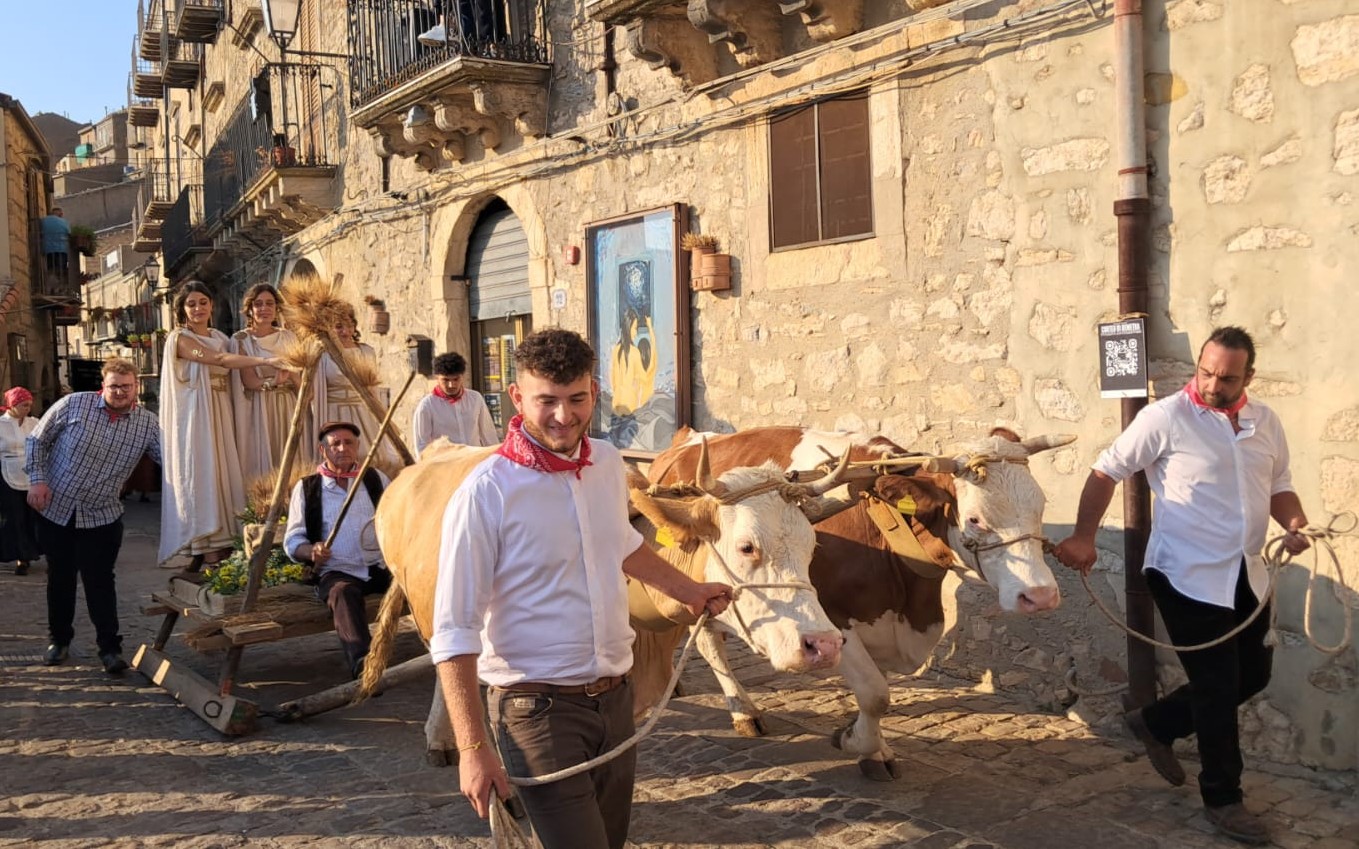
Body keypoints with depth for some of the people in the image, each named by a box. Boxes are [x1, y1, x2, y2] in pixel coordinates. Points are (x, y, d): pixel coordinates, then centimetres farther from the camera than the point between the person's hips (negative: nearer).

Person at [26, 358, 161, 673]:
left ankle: (110, 648, 6)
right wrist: (37, 479, -8)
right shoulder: (74, 404, -8)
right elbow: (38, 440, 0)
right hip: (55, 509, 0)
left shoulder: (147, 424, -5)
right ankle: (60, 640, 29)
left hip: (102, 516, 0)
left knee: (100, 581, 0)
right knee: (60, 577, 13)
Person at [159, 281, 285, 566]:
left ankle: (222, 540, 10)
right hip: (195, 416, -6)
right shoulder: (180, 338, -5)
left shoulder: (220, 337, 15)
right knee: (201, 472, -6)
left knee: (223, 471, 5)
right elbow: (222, 360, -19)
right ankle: (208, 548, -3)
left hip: (220, 414, 6)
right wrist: (265, 360, -28)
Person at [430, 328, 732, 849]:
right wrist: (472, 748, -17)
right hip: (539, 711, -6)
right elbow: (455, 632, -15)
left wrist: (689, 591, 32)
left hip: (615, 697, 6)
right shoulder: (485, 494, -17)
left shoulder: (607, 463, 3)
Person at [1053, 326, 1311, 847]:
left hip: (1245, 576, 7)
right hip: (1186, 576, -7)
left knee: (1253, 674, 15)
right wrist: (1083, 537, -16)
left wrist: (1295, 525, -6)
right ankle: (1222, 798, 18)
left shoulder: (1265, 423, 5)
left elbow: (1279, 486, 15)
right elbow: (1107, 472, -10)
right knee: (1218, 687, 0)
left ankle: (1157, 723, 34)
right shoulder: (1167, 418, -14)